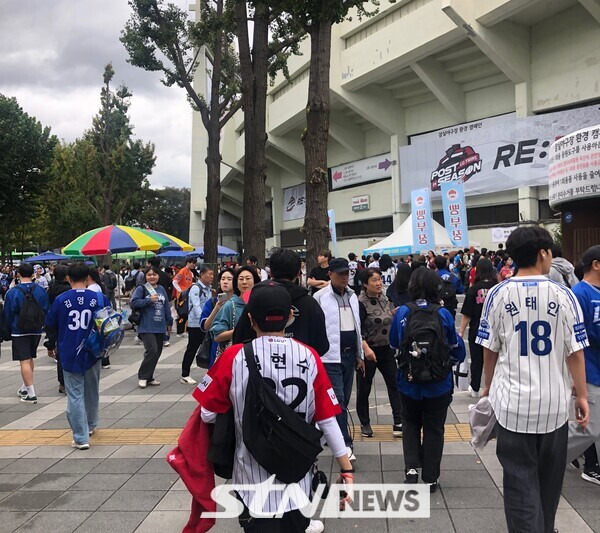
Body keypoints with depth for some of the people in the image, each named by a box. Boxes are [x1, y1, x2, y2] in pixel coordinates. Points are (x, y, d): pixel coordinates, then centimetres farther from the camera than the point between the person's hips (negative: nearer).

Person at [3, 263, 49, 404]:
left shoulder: (12, 292, -11)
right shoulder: (41, 291, 0)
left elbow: (8, 314, -4)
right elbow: (46, 311, 6)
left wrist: (9, 329, 10)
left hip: (19, 331, -5)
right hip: (36, 330, 5)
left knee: (24, 361, -4)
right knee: (30, 359, 19)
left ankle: (31, 394, -7)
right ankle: (25, 388, 32)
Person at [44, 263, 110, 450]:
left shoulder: (61, 300, -6)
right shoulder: (99, 298, -5)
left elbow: (50, 325, 5)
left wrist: (51, 345, 21)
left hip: (69, 354, -2)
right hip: (92, 353, 2)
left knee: (75, 395, 3)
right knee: (91, 391, 20)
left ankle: (81, 438, 0)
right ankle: (91, 425, 38)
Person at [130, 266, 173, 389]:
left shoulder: (161, 289, 13)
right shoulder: (141, 289, -3)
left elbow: (166, 306, 18)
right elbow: (133, 303, -12)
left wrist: (169, 321, 20)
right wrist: (149, 300, -16)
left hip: (159, 327, 6)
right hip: (146, 327, -6)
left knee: (157, 352, 8)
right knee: (152, 350, -16)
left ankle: (149, 377, 21)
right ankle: (143, 377, 1)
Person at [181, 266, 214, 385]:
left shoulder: (209, 288, 13)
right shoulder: (195, 288, -13)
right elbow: (196, 306, -22)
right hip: (195, 323, -7)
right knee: (192, 349, -1)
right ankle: (185, 375, 8)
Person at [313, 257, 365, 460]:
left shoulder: (352, 296, 12)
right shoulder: (320, 297, -9)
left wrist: (360, 354, 17)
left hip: (349, 354, 7)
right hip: (330, 355, -7)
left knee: (344, 399, 13)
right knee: (338, 400, -7)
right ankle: (345, 443, -4)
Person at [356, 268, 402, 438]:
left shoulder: (384, 298, 5)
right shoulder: (361, 303, -15)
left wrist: (395, 312, 0)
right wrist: (366, 348, -26)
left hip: (386, 349, 6)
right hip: (368, 350, -5)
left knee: (394, 384, 1)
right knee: (364, 388, 7)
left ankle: (398, 422, 7)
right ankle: (365, 424, 23)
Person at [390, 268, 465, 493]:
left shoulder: (402, 313, -10)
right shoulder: (443, 314, -12)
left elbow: (394, 344, 3)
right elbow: (456, 347, 1)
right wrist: (452, 360, 21)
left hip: (409, 381, 1)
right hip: (439, 383, -1)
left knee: (410, 424, 22)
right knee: (434, 428, 13)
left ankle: (411, 467, 6)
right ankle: (430, 478, 19)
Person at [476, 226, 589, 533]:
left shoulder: (498, 294, -6)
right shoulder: (563, 295, -7)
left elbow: (490, 349, -1)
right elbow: (575, 351, -6)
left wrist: (488, 387, 14)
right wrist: (581, 395, 5)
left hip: (513, 400, -1)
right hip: (554, 402, 1)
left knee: (520, 477, 6)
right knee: (549, 475, 20)